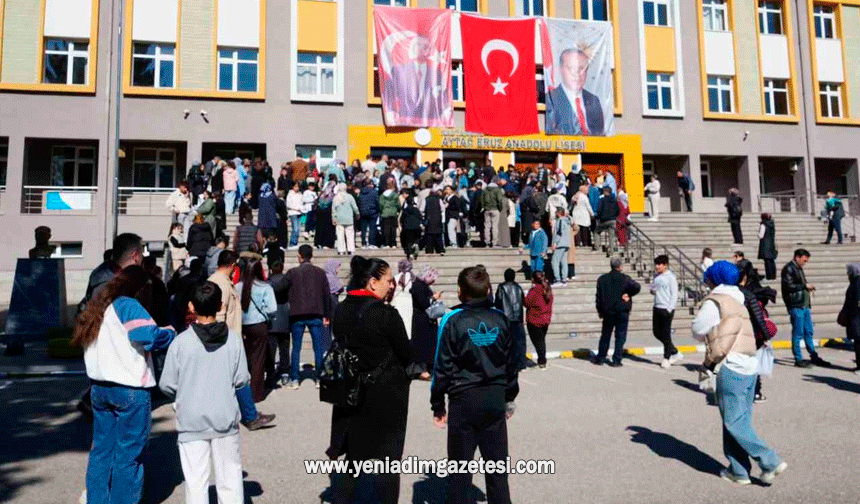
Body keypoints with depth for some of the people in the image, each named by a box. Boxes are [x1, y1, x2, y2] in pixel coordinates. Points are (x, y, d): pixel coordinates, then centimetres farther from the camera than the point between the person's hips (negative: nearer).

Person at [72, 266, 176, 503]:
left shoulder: (96, 307, 12)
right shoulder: (128, 306, -14)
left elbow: (80, 340, 13)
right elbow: (149, 336, -28)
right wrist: (170, 332, -9)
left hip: (99, 388, 8)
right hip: (130, 390, -8)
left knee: (101, 450, 19)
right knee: (129, 455, 5)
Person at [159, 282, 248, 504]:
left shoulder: (181, 341, -11)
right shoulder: (233, 338, -8)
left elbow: (167, 385, -6)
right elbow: (241, 379, -5)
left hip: (192, 421, -1)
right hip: (226, 418, 1)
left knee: (196, 479, 8)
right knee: (230, 474, 14)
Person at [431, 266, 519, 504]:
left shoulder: (453, 321, -10)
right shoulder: (500, 319, 1)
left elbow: (443, 366, -8)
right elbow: (511, 362, 8)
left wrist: (438, 404, 1)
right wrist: (510, 397, 19)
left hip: (463, 400, -3)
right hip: (495, 399, 3)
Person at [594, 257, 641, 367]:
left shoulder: (602, 279, 5)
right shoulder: (625, 279, -7)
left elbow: (598, 296, 7)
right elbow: (637, 287, -23)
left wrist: (600, 310, 14)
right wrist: (629, 294, -6)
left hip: (607, 311, 3)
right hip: (622, 312, -3)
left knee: (605, 335, 15)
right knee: (620, 337, 4)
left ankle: (600, 358, 19)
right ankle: (616, 360, 3)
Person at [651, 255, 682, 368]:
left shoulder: (671, 277, -8)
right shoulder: (656, 277, 13)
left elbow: (674, 294, -9)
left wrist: (669, 309, -16)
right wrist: (652, 290, 1)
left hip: (666, 309, -8)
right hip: (657, 308, 8)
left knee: (666, 334, -2)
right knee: (657, 332, 9)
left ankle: (666, 358, 11)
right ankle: (675, 353, 25)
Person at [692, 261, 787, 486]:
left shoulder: (713, 302, -7)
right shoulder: (737, 301, 18)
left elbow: (698, 332, 0)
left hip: (731, 368, -9)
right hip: (750, 366, 9)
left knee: (734, 423, 0)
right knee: (741, 421, 12)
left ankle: (771, 462, 0)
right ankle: (738, 470, 17)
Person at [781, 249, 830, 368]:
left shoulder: (798, 269, 21)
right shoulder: (788, 269, -9)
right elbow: (788, 286, -19)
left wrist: (808, 288, 10)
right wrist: (805, 286, -13)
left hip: (805, 305, 9)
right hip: (795, 306, -9)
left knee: (808, 332, 14)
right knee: (798, 333, -4)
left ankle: (814, 357, 22)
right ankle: (798, 359, 2)